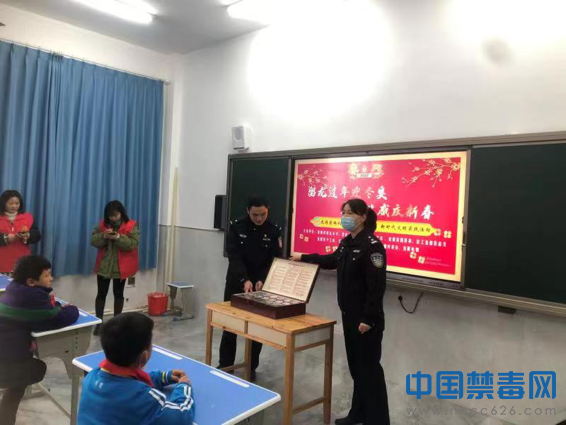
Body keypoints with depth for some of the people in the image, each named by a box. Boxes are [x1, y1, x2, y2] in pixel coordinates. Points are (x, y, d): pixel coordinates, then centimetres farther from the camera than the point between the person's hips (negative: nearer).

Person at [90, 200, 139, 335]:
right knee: (101, 293, 5)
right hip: (104, 265, 2)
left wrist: (119, 238, -29)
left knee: (118, 294, 10)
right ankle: (99, 323, 15)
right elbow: (93, 241, -4)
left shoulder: (131, 226, -9)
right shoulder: (102, 224, 1)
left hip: (121, 267, -2)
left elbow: (133, 244, -17)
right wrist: (103, 236, -23)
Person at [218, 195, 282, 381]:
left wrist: (262, 280, -21)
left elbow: (275, 260, -6)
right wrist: (244, 280, -27)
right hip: (236, 283, 0)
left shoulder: (274, 231, -5)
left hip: (261, 286, 0)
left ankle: (251, 367, 20)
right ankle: (225, 365, 25)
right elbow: (234, 257, -15)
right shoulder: (236, 227, -7)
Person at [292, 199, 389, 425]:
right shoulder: (347, 242, 8)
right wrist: (304, 258, 33)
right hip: (349, 315, 9)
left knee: (369, 367, 0)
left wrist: (368, 318, -22)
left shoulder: (372, 245, -18)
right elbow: (332, 260, 28)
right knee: (355, 366, 17)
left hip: (367, 318, -9)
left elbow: (377, 286, -21)